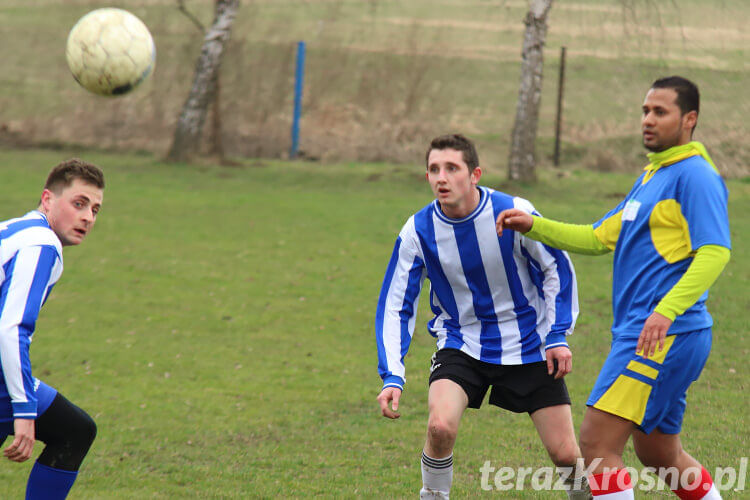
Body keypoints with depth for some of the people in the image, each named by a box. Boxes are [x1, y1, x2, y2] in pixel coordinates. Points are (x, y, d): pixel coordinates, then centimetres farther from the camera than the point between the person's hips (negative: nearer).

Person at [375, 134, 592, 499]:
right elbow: (395, 306, -7)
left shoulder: (514, 213, -19)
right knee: (440, 426, -27)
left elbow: (557, 268, -2)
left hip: (527, 346, 0)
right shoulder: (417, 232, -14)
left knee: (565, 454, -3)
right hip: (461, 344, 1)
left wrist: (558, 335, -8)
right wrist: (391, 377, -17)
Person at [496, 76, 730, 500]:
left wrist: (667, 310, -32)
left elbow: (715, 252, -21)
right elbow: (599, 239, 22)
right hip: (640, 333, 10)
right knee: (660, 454, 18)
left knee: (597, 444, -13)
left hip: (666, 336, -10)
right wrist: (533, 226, 11)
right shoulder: (651, 177, 20)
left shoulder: (695, 175, -11)